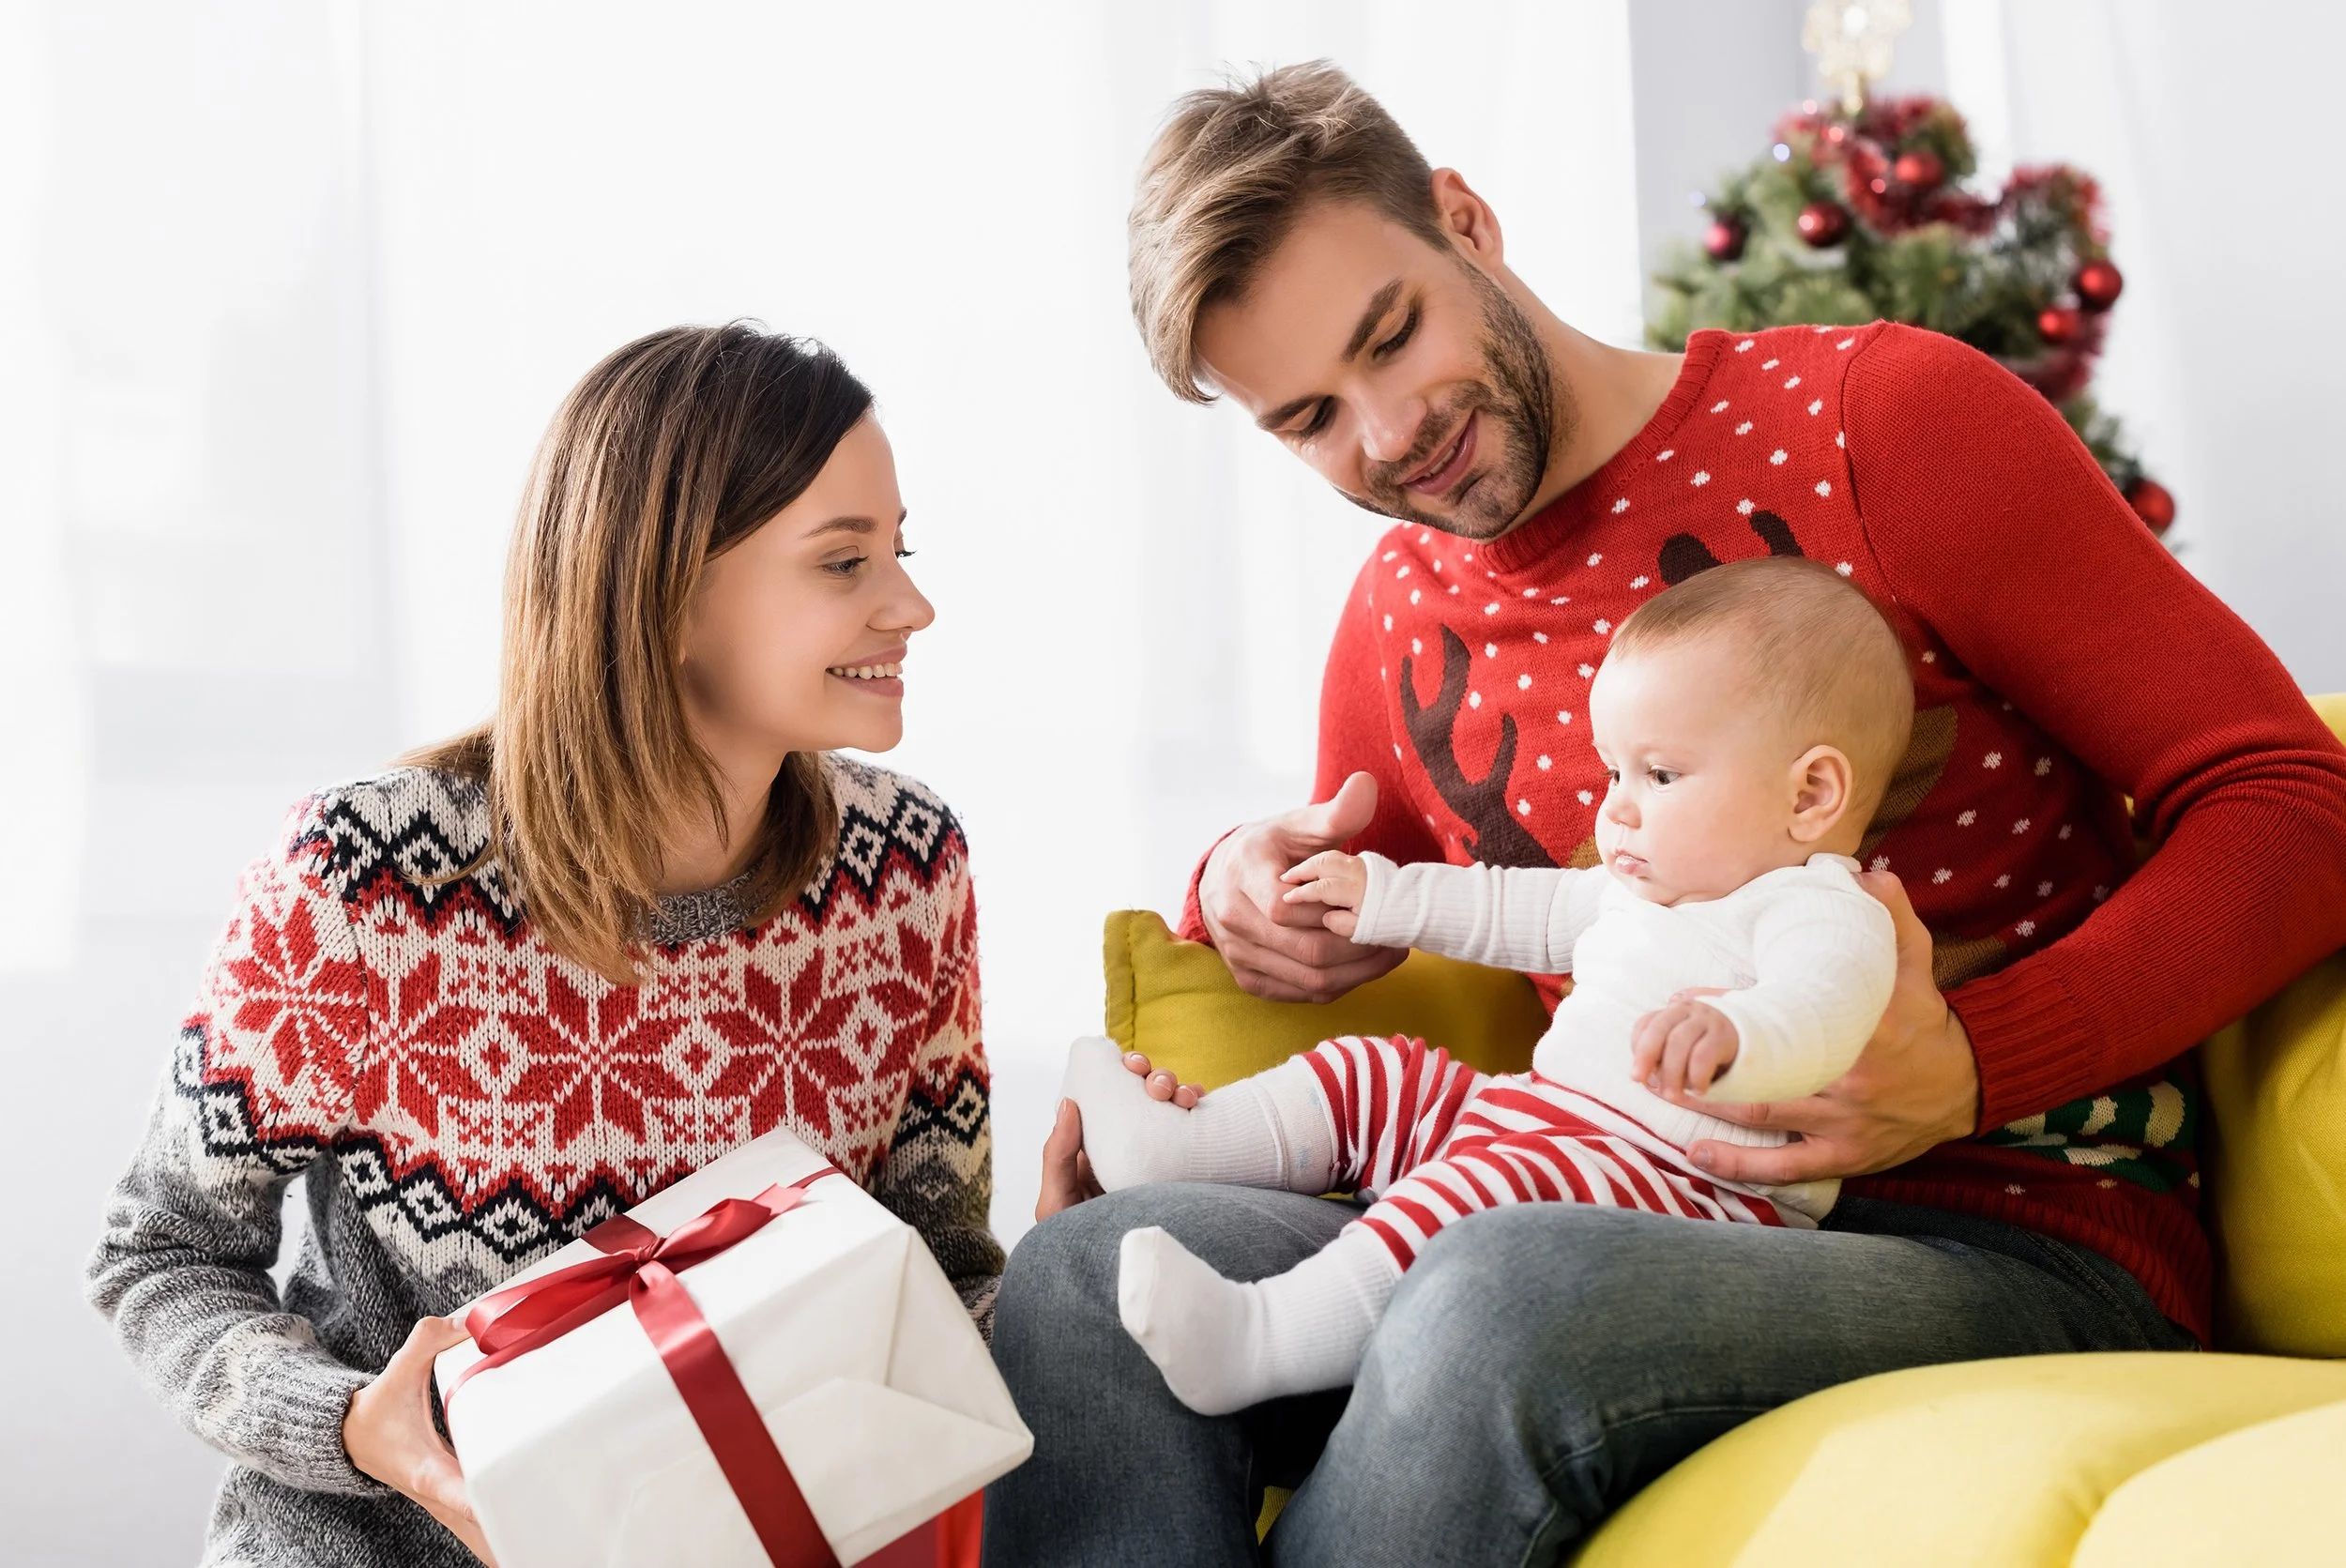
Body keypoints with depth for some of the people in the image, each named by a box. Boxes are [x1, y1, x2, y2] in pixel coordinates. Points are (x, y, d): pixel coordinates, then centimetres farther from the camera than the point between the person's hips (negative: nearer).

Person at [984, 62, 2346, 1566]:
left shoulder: (1880, 416, -3)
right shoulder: (1397, 625, 13)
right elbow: (1353, 925, 31)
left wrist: (1969, 1073, -19)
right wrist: (1248, 895, 6)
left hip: (2016, 1246, -4)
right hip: (1633, 1241, 5)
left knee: (1505, 1290, -36)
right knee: (1086, 1268, -19)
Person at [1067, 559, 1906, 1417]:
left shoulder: (1826, 917, -11)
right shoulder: (1646, 887, 21)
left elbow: (1815, 1013, -33)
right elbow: (1531, 913, 38)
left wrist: (1731, 1036, -56)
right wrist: (1386, 898, 37)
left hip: (1676, 1177, -11)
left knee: (1492, 1192, -37)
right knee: (1372, 1078, 13)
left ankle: (1251, 1341, -47)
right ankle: (1170, 1145, 4)